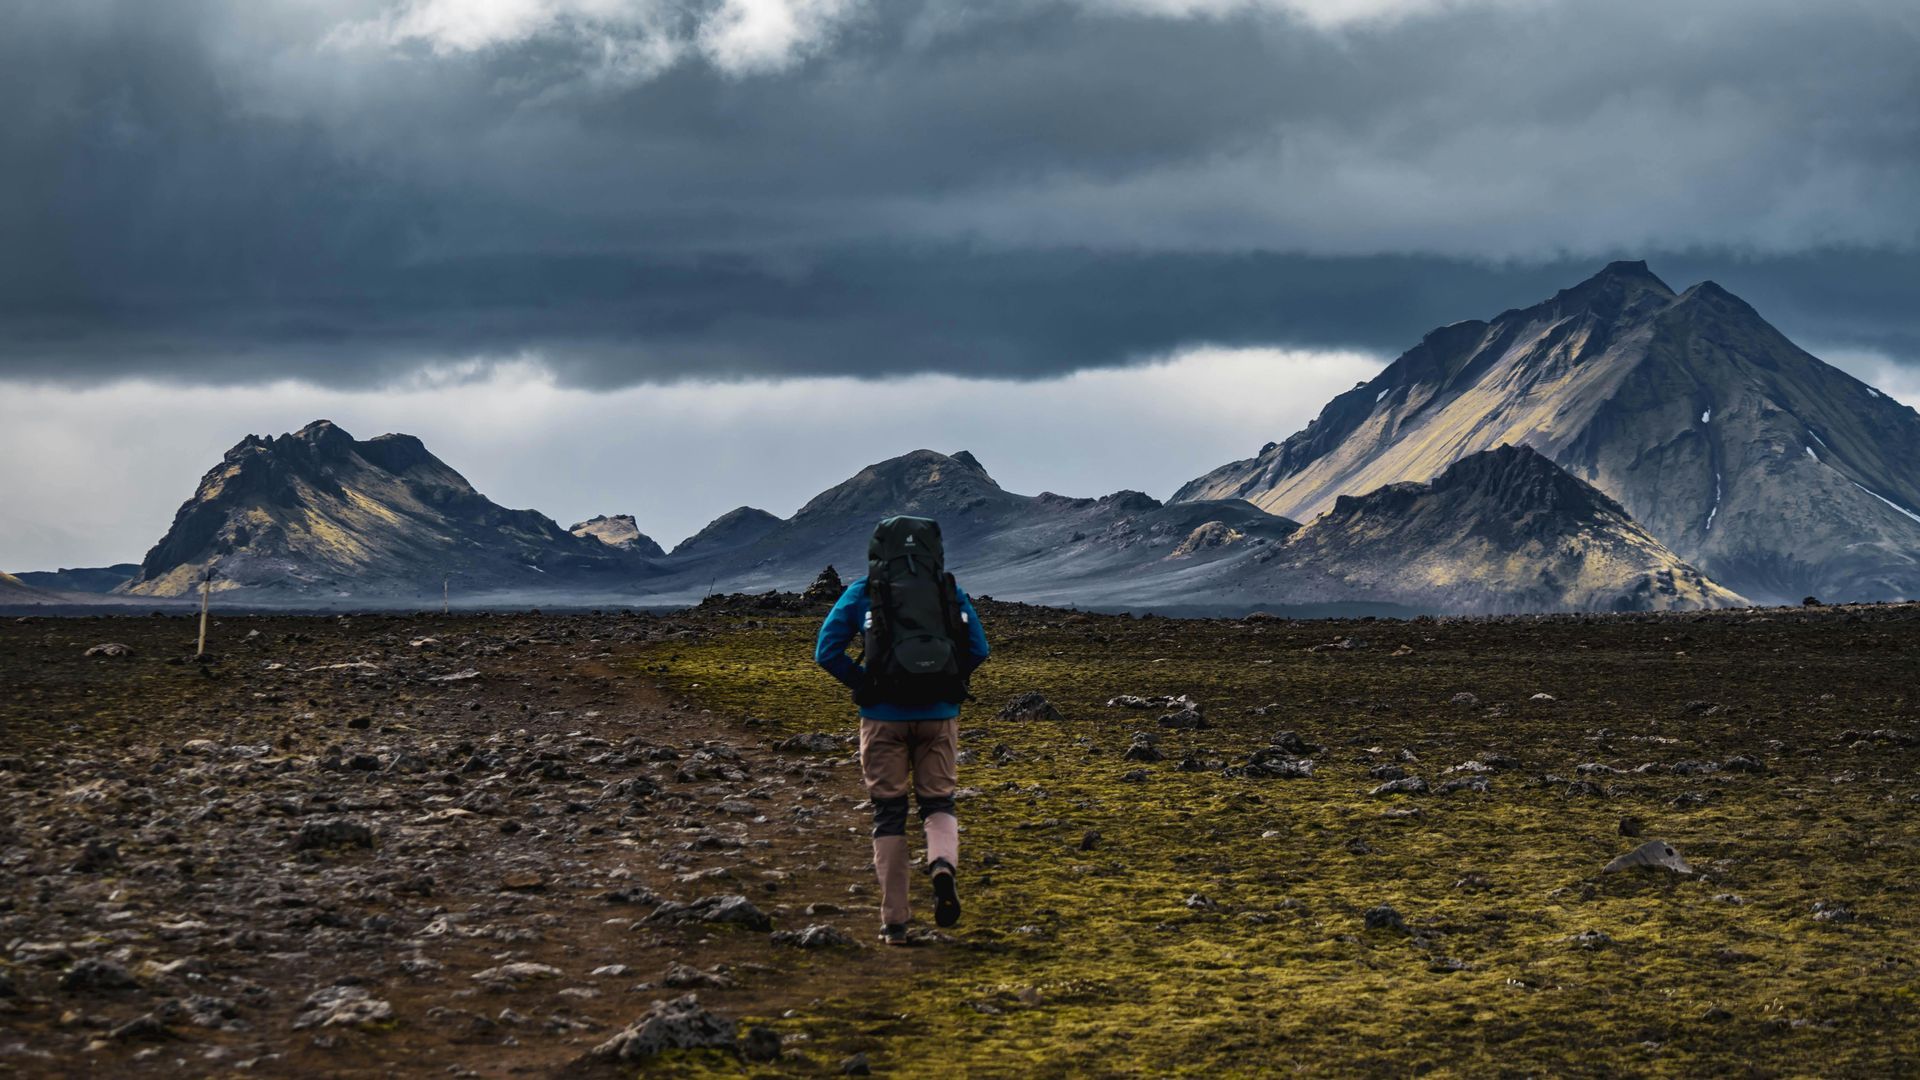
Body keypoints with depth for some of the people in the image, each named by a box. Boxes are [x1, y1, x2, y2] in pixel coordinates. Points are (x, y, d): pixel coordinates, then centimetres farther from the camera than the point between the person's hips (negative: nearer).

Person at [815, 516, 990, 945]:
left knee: (888, 813, 9)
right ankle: (943, 865, -18)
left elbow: (826, 651, -3)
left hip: (884, 716, -1)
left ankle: (894, 921, 7)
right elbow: (978, 649, 3)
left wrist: (863, 684, 7)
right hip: (939, 714, 1)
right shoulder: (949, 589, 7)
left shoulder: (863, 592, 3)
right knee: (938, 802, 15)